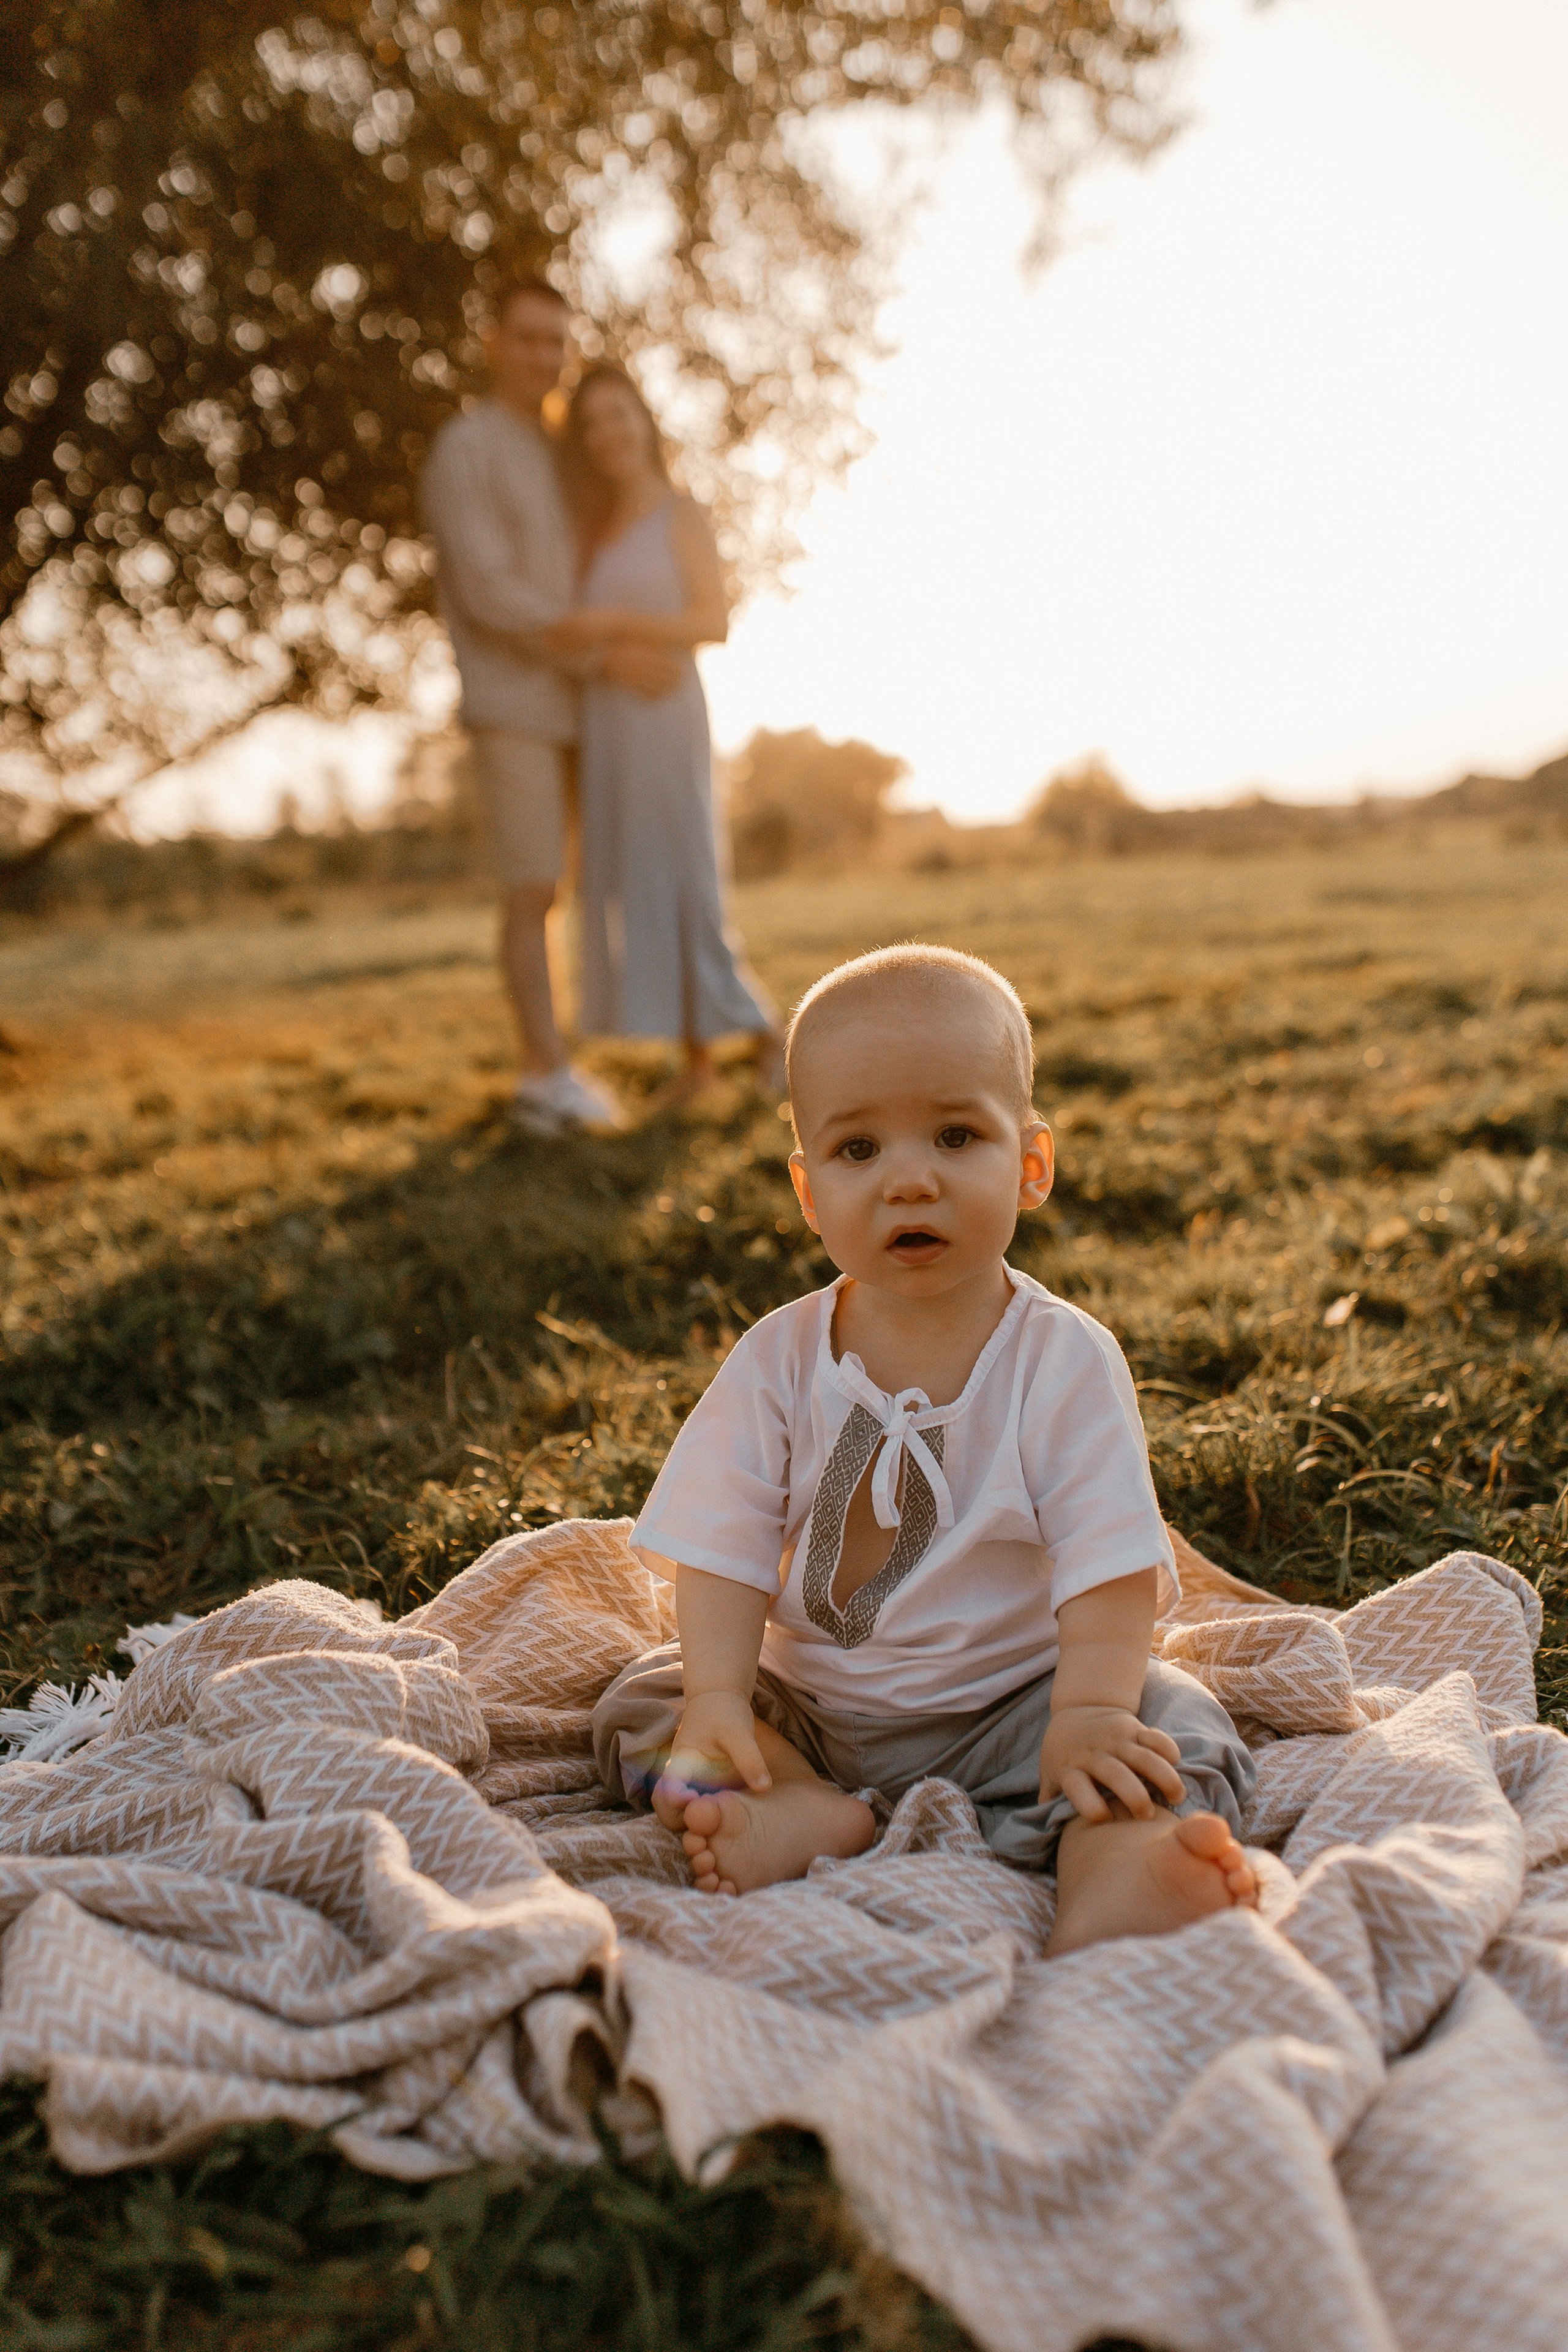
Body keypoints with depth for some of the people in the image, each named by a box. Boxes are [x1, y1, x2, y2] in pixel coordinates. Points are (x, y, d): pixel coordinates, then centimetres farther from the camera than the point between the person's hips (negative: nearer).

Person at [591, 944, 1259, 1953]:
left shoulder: (1066, 1361, -13)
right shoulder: (780, 1359, -7)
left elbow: (1109, 1561, -16)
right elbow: (725, 1545, -10)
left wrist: (1088, 1715, -29)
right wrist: (719, 1700, -23)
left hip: (1006, 1701, -2)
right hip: (809, 1706, 3)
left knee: (1175, 1724, -23)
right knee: (639, 1705, -11)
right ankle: (814, 1814, -25)